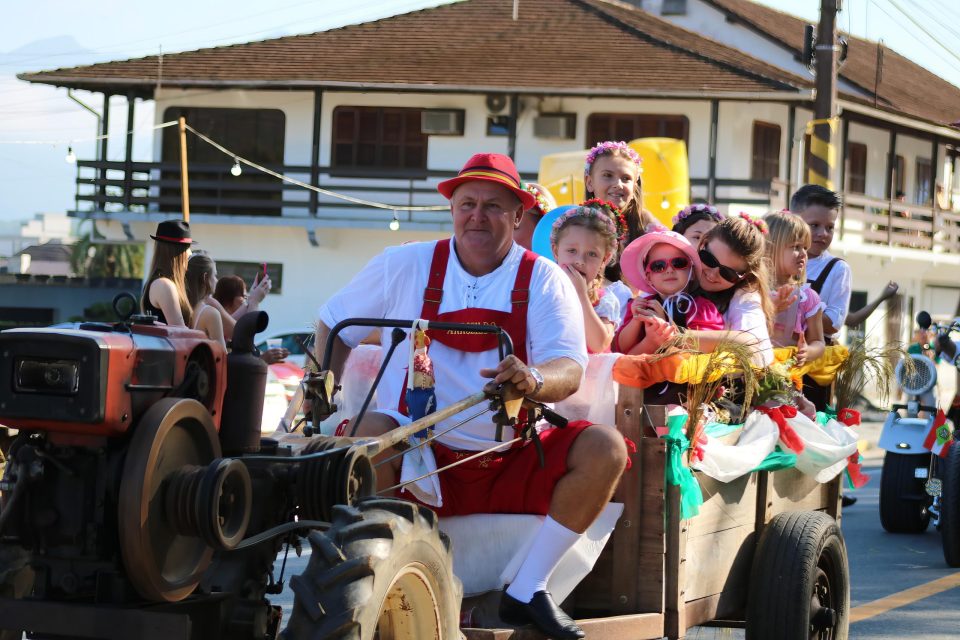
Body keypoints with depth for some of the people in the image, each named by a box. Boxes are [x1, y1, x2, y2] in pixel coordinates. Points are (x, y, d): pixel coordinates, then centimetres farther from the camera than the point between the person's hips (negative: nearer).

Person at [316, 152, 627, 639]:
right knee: (367, 432, -32)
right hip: (420, 461, -1)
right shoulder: (405, 266, 5)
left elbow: (570, 371, -11)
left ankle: (527, 591, -13)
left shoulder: (543, 280, 2)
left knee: (605, 448, -23)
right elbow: (334, 322, 18)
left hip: (515, 468, 1)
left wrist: (532, 380, -35)